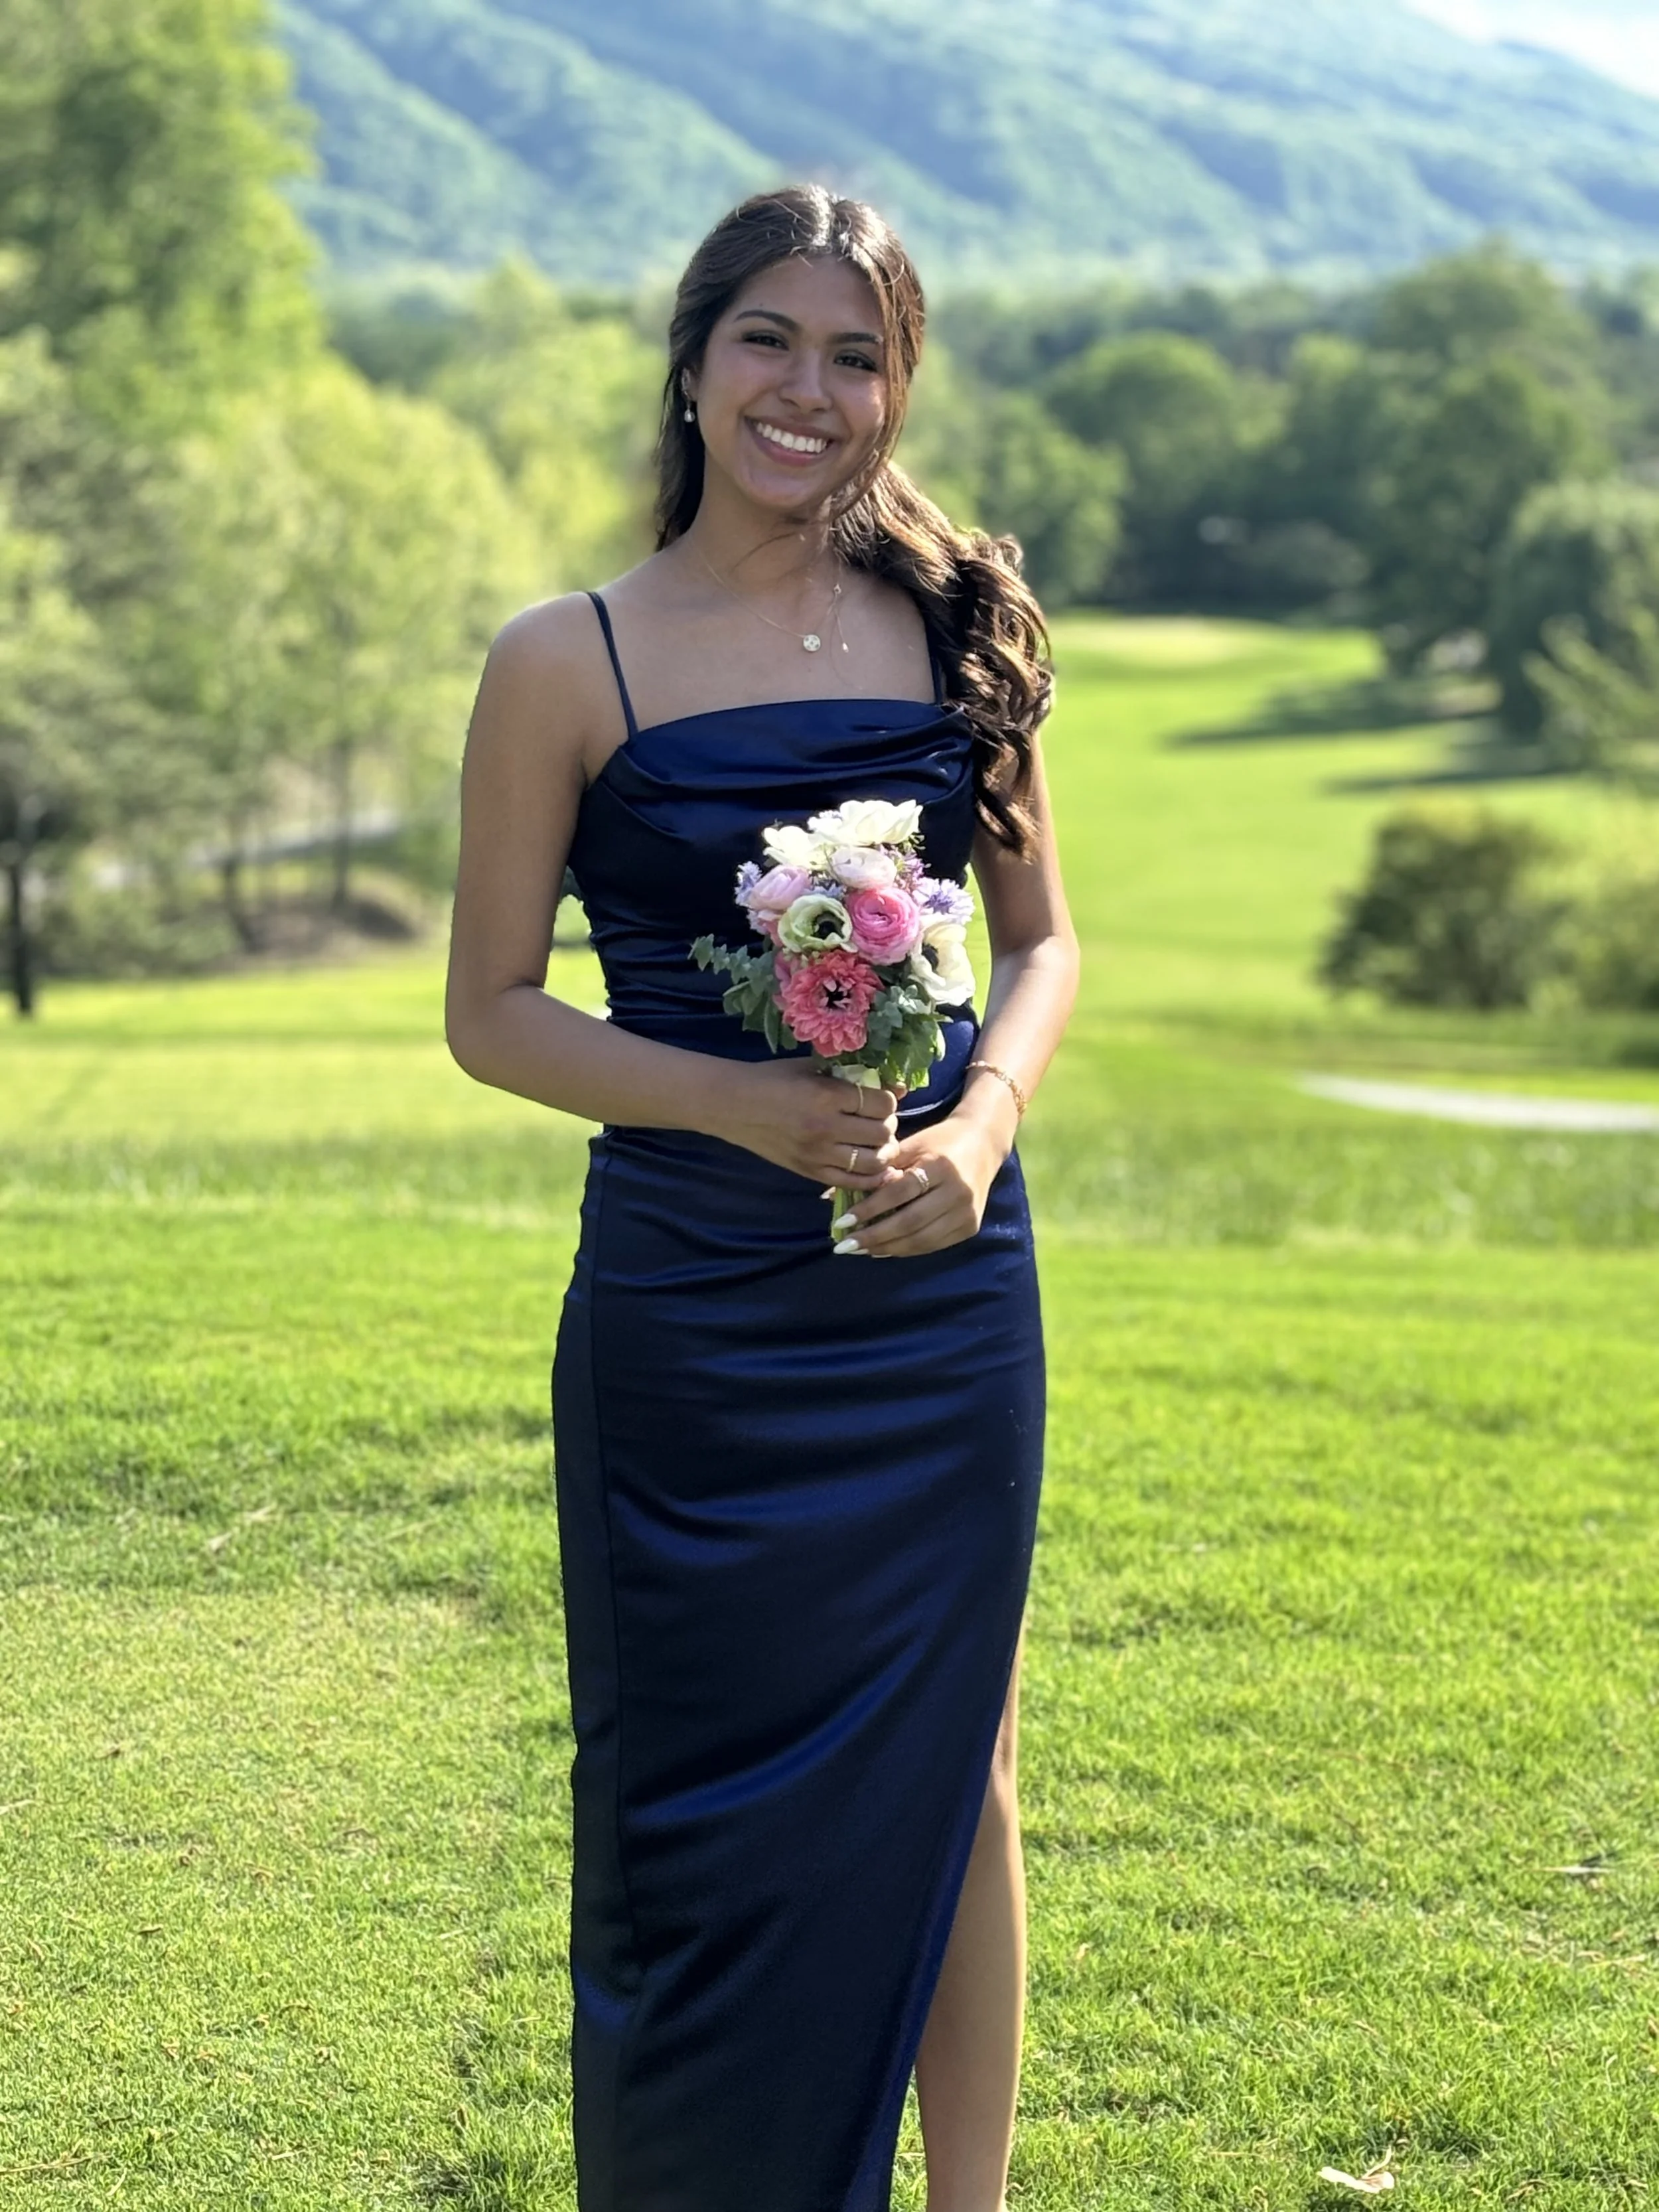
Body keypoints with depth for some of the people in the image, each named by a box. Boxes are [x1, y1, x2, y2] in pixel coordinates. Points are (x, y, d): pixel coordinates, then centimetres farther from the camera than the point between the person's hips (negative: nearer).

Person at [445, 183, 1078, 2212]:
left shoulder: (958, 623, 5)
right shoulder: (573, 662, -4)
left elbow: (1040, 936, 12)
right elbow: (491, 1012, -3)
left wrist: (982, 1125, -8)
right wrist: (752, 1105, -16)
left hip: (943, 1282, 3)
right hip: (692, 1310, -3)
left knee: (952, 1765, 11)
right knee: (709, 1798, 7)